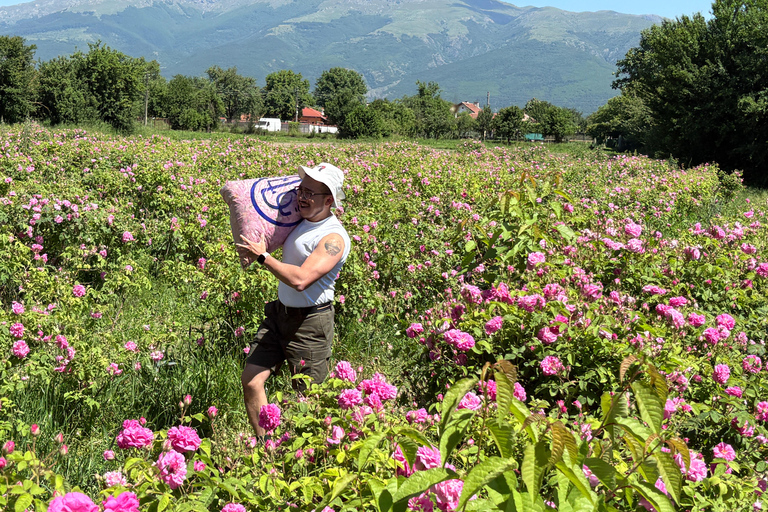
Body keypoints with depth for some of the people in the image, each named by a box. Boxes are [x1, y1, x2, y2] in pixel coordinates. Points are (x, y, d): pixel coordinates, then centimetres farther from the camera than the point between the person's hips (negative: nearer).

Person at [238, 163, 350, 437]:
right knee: (251, 380, 0)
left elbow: (300, 280, -31)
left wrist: (263, 256, -20)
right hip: (280, 312, 8)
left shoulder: (334, 238, -20)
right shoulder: (301, 220, 6)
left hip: (310, 323, -8)